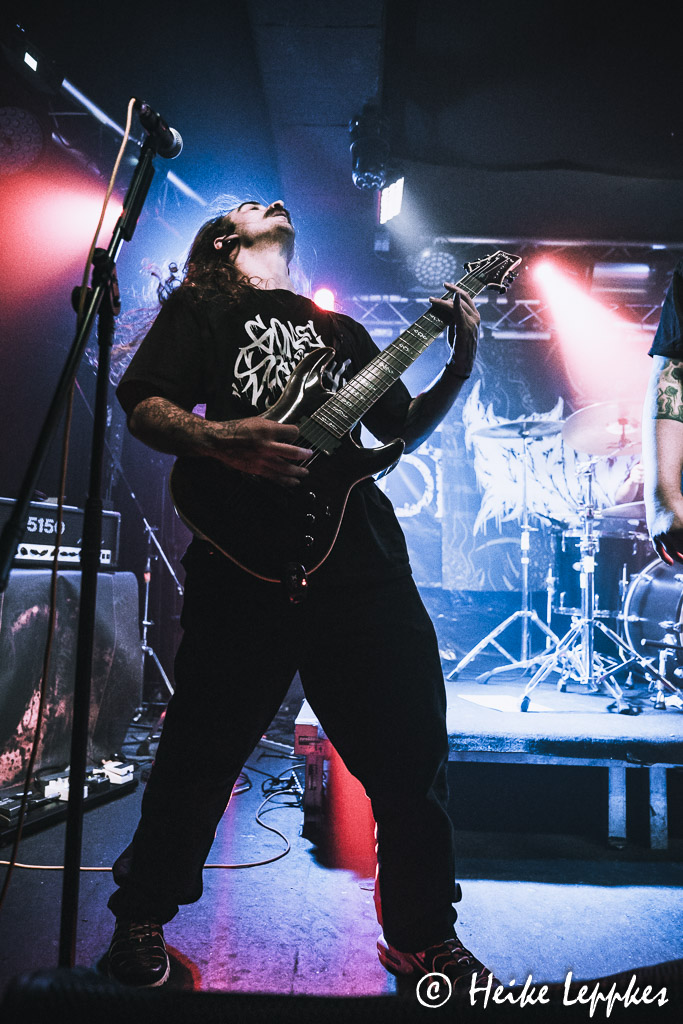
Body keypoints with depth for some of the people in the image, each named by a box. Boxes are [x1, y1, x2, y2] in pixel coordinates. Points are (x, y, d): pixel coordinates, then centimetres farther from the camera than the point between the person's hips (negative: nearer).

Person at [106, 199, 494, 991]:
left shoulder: (339, 329, 28)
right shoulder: (200, 308, 16)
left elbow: (403, 427, 27)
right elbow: (143, 407, 3)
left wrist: (460, 369, 12)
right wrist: (221, 438, -16)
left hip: (366, 562, 5)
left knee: (412, 756, 6)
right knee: (201, 755, 4)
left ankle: (424, 939, 28)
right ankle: (141, 922, 30)